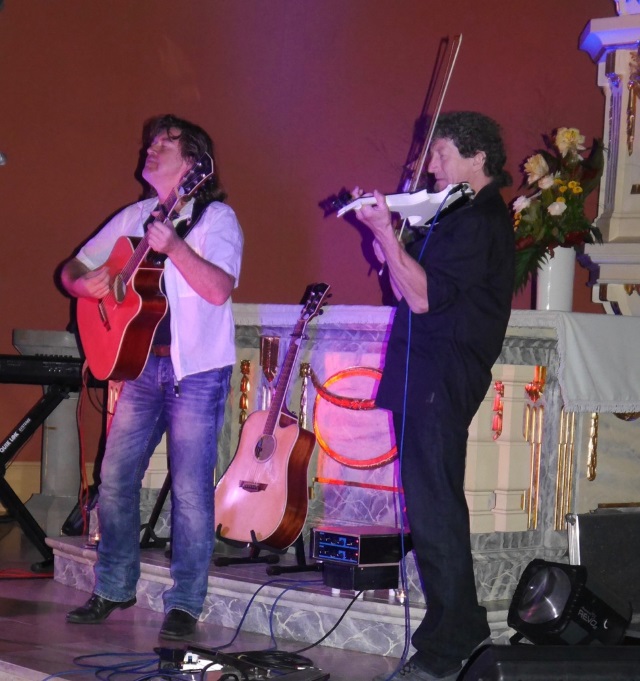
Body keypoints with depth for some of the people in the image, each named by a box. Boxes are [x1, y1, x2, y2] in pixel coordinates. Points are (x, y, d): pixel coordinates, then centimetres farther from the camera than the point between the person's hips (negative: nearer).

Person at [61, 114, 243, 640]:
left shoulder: (215, 217, -4)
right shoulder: (132, 218, 14)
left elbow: (220, 289, -20)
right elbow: (72, 269, 17)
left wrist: (174, 247, -30)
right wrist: (86, 282, -6)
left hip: (197, 369, -6)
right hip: (141, 364, 6)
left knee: (190, 488, -6)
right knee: (115, 478, 7)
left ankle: (185, 604, 2)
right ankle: (114, 589, 21)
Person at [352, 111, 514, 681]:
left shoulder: (480, 221, -14)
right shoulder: (462, 216, 20)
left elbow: (423, 295, -22)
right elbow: (409, 288, 18)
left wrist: (385, 233, -18)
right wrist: (384, 231, 7)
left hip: (442, 377, -11)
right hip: (426, 374, 11)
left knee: (434, 511, -9)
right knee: (436, 506, 17)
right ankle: (463, 630, 27)